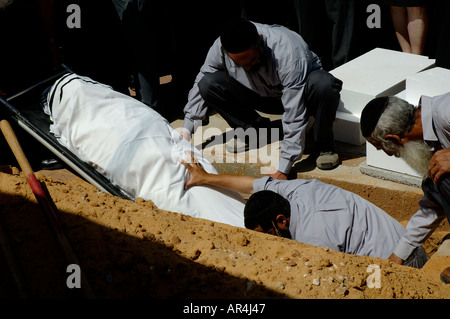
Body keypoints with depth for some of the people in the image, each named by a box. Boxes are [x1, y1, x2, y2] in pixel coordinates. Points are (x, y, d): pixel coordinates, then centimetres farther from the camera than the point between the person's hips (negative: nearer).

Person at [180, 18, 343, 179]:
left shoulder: (288, 52, -38)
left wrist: (282, 169, -39)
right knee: (208, 84, -20)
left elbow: (294, 116, -37)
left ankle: (324, 145, -13)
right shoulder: (220, 48, -25)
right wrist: (185, 131, -12)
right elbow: (200, 86, -6)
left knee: (323, 84, -40)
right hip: (262, 94, 4)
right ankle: (253, 128, 4)